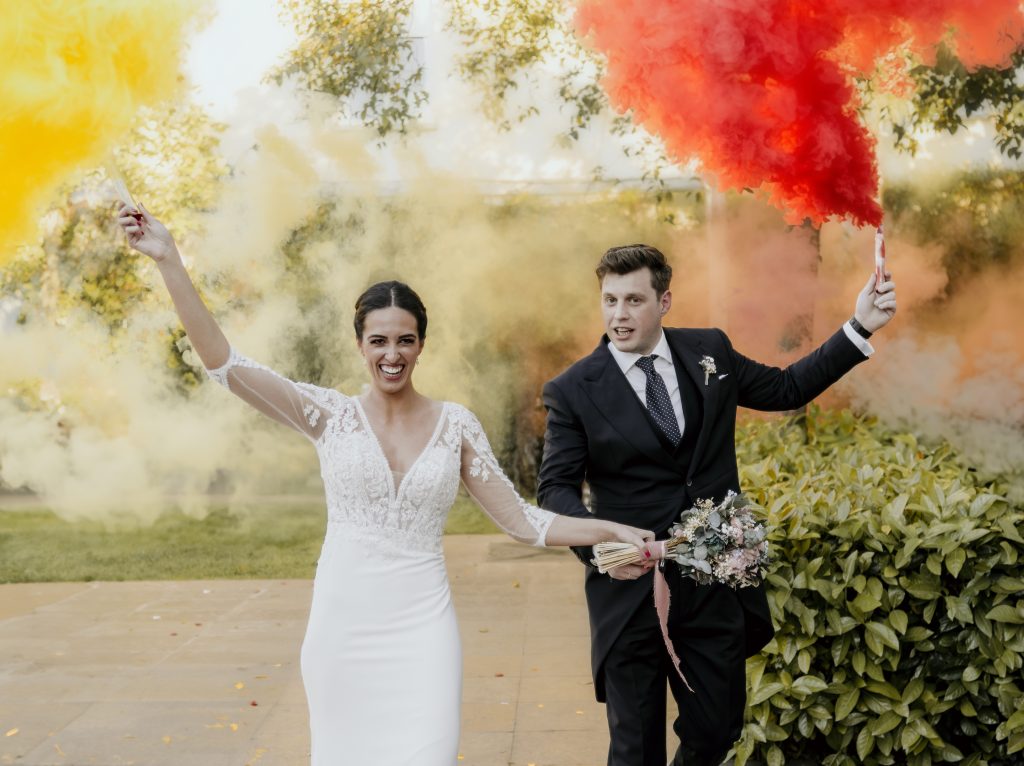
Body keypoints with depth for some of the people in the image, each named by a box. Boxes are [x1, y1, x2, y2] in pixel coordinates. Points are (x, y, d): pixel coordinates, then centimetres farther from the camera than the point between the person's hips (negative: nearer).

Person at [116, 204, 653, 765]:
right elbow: (223, 363, -9)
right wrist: (168, 260, -15)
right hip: (342, 625, 0)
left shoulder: (456, 424, 2)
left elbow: (522, 521, 3)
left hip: (423, 628, 0)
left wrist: (611, 530, -6)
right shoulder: (330, 414, -1)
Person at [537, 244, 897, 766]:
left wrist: (858, 327, 8)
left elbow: (787, 389, 15)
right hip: (631, 588, -3)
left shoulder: (710, 351, 3)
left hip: (715, 583, 3)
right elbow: (556, 488, -9)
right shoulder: (573, 391, -7)